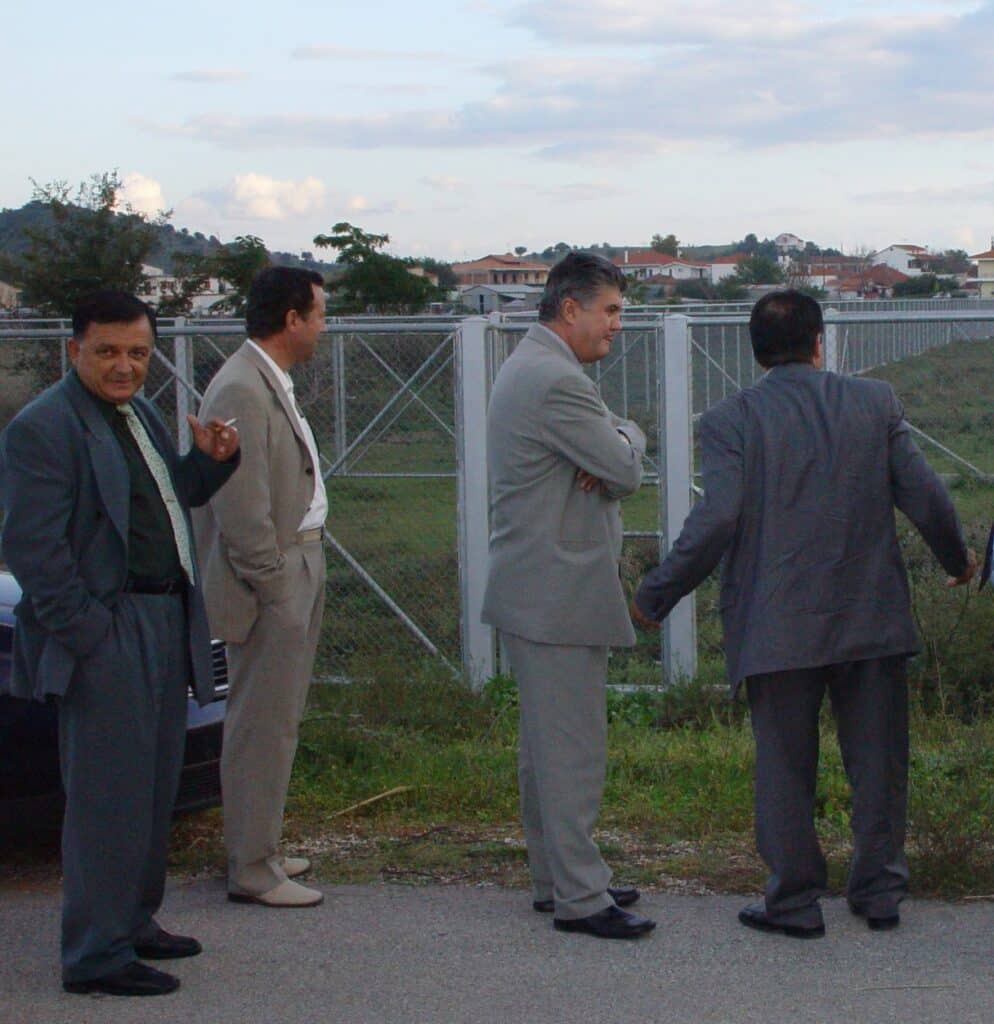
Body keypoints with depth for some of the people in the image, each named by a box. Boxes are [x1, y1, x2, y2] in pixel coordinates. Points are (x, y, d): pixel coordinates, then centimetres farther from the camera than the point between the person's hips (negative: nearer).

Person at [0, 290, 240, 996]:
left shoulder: (139, 413, 14)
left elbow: (174, 498, 26)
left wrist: (211, 459, 7)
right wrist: (85, 634, -20)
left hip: (165, 621, 9)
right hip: (105, 632, -9)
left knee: (153, 791, 17)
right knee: (109, 798, -5)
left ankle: (134, 922, 30)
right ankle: (97, 956, 4)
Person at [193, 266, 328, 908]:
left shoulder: (274, 385, 13)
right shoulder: (241, 392, -19)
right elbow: (242, 512, -22)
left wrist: (304, 577, 16)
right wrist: (276, 586, -19)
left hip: (296, 573, 10)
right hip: (270, 588, -10)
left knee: (274, 722, 17)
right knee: (264, 727, -3)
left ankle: (258, 849, 27)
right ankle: (252, 871, 5)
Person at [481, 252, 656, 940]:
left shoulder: (527, 367, 16)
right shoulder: (557, 380, -19)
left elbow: (614, 467, 16)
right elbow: (627, 472, -15)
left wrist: (606, 459, -7)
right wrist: (628, 437, 6)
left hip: (534, 590, 11)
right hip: (560, 593, -11)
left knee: (546, 743, 16)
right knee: (573, 748, -6)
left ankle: (557, 878, 25)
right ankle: (580, 897, -1)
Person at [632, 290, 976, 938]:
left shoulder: (730, 420, -7)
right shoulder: (876, 403, 1)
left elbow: (716, 520, -15)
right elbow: (924, 495, 1)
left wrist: (656, 597, -4)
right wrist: (956, 557, 20)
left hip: (779, 628, -2)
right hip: (873, 617, 2)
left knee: (786, 766, 7)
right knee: (877, 760, 14)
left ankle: (795, 901, 12)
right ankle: (880, 890, 22)